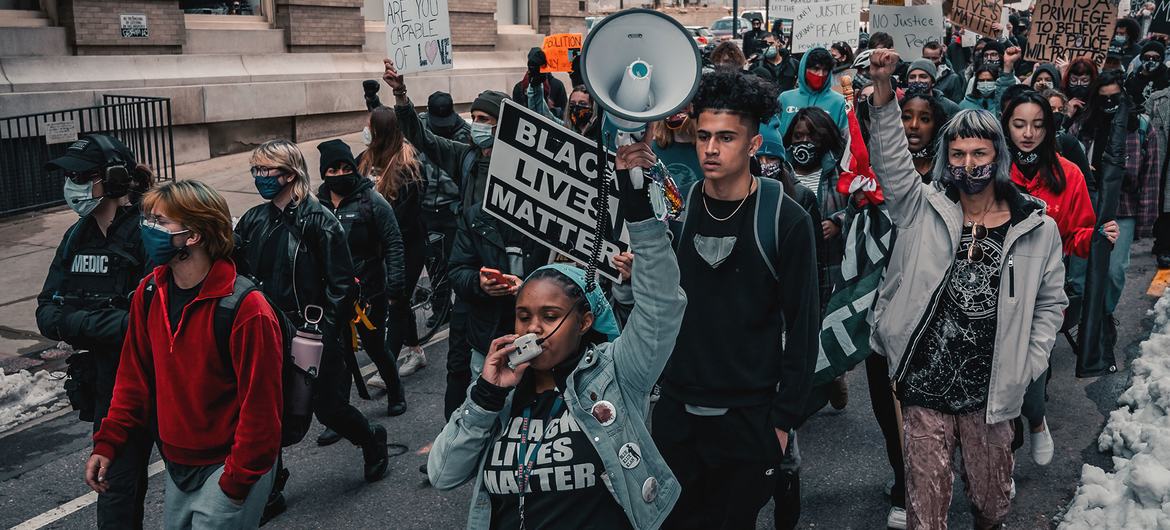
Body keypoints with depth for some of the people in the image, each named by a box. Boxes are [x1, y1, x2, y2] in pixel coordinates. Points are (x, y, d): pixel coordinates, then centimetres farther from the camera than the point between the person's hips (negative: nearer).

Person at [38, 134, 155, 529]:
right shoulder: (78, 237, 4)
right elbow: (47, 314, -2)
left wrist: (74, 320, -21)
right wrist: (115, 322, -21)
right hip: (104, 378, 6)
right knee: (125, 477, 19)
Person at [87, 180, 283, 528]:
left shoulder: (246, 309, -23)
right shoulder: (148, 294, -1)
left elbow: (260, 406, -20)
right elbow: (134, 377, 10)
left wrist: (234, 486, -16)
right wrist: (107, 443, 5)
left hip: (231, 468, -7)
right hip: (177, 464, 7)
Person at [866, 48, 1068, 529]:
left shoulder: (1037, 229, 2)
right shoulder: (924, 210, 0)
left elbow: (1050, 303, 10)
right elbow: (892, 161, -13)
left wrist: (1025, 369, 1)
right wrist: (883, 91, -25)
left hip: (990, 397, 1)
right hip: (923, 390, -1)